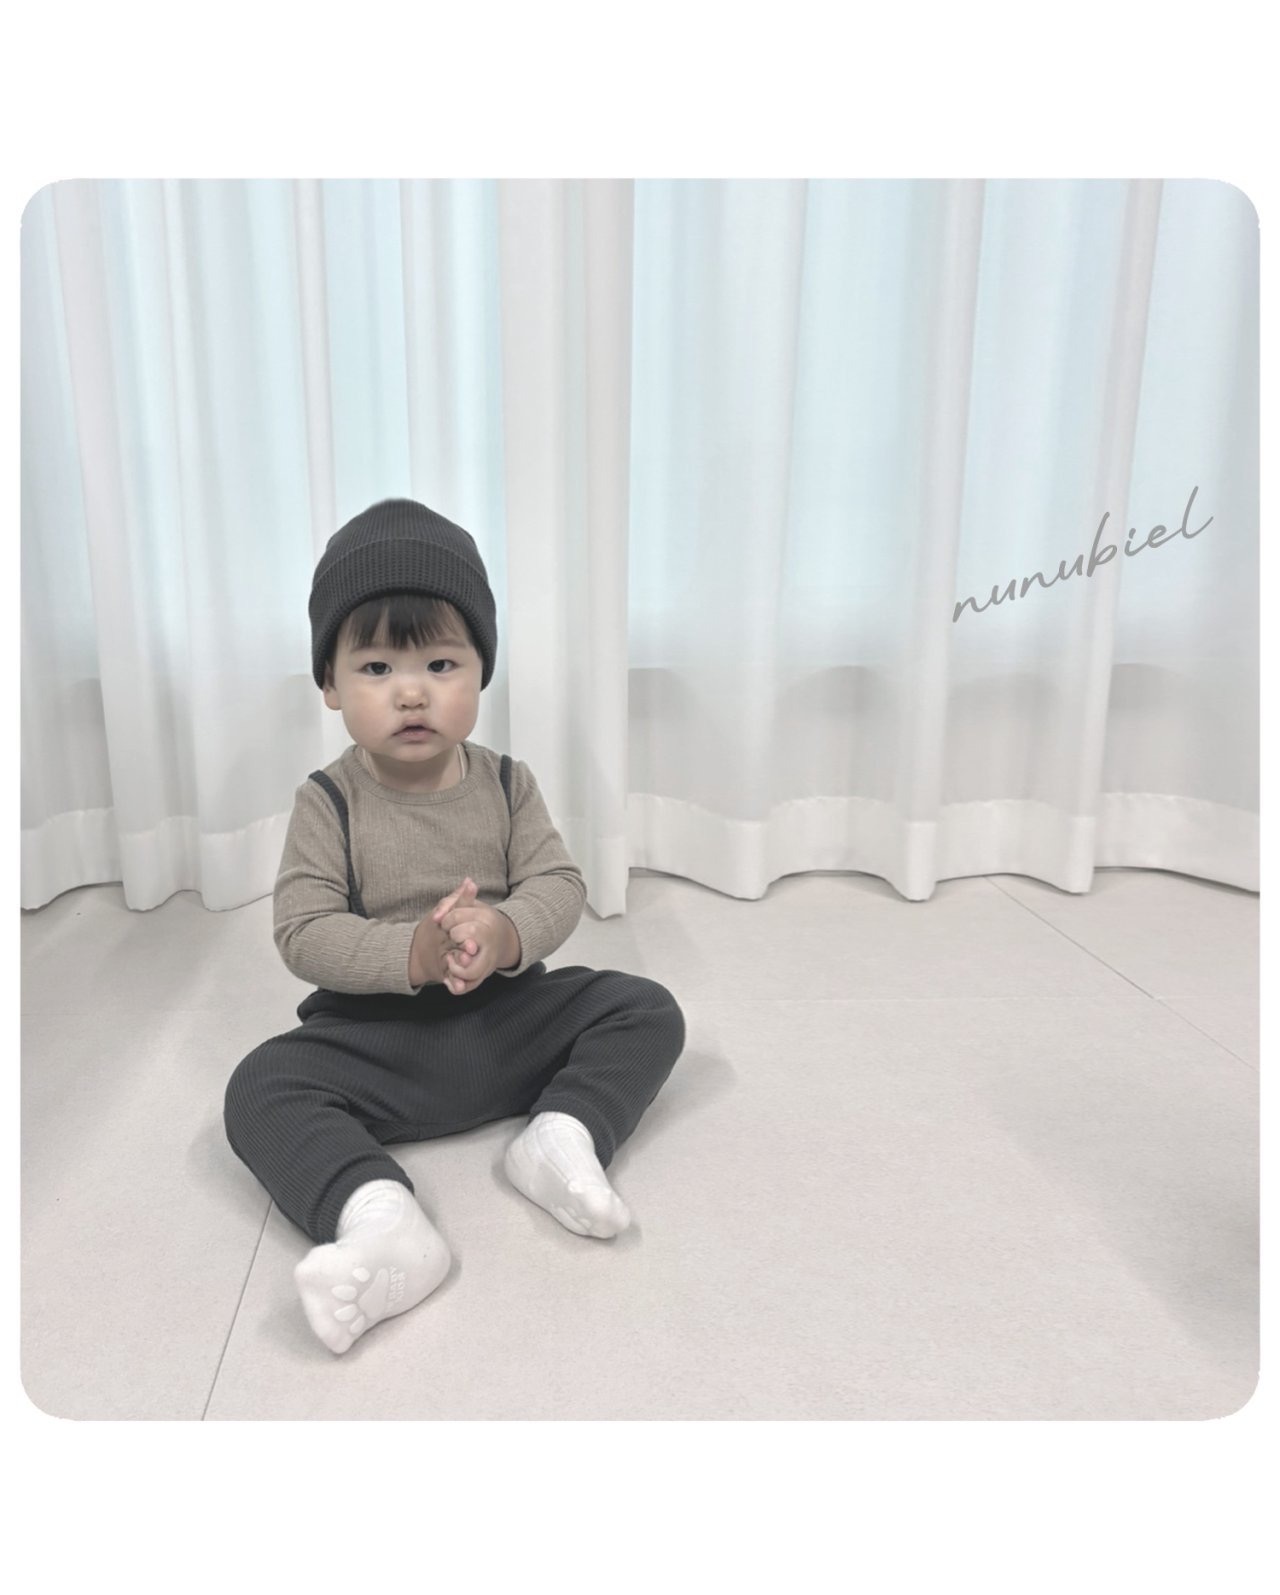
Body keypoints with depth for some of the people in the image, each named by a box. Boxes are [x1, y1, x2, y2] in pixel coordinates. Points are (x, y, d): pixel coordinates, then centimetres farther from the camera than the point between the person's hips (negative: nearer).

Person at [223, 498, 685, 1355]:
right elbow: (305, 934, -14)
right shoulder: (329, 803, -8)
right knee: (260, 1089, -25)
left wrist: (504, 934, -29)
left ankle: (562, 1135, -22)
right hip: (375, 1034, -1)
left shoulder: (507, 784, -1)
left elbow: (560, 885, -6)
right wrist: (414, 953, -32)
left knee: (648, 1009, -11)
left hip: (510, 1016, 2)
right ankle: (380, 1218, -39)